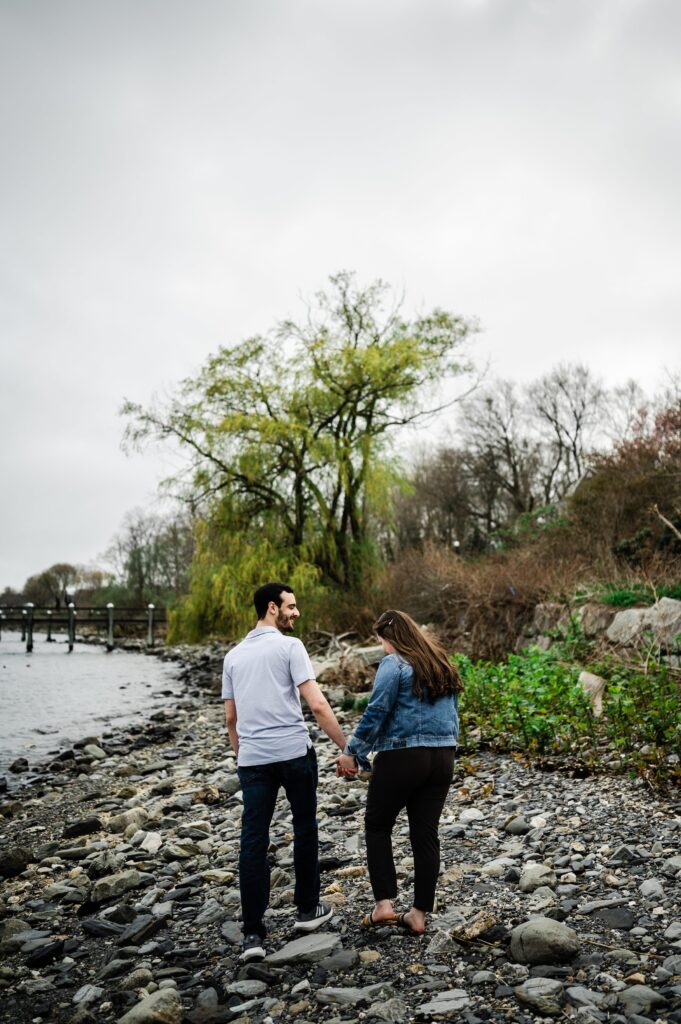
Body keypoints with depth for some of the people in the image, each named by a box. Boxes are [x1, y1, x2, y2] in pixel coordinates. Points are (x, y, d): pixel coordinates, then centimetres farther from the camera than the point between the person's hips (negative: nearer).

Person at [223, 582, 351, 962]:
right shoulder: (290, 646, -6)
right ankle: (308, 909, 29)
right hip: (294, 752, -4)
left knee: (253, 842, 5)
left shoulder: (234, 656, 12)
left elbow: (231, 718, 16)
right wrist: (346, 747, -9)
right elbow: (317, 704, -14)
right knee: (305, 829, 15)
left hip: (252, 759, 4)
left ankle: (254, 934, 5)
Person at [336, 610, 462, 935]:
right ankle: (419, 914, 16)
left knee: (377, 825, 11)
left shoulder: (394, 665, -10)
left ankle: (383, 903, 6)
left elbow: (376, 712, -15)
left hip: (401, 758, -7)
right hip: (443, 758, 7)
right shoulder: (443, 664, 13)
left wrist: (352, 752, -7)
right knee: (426, 834, 11)